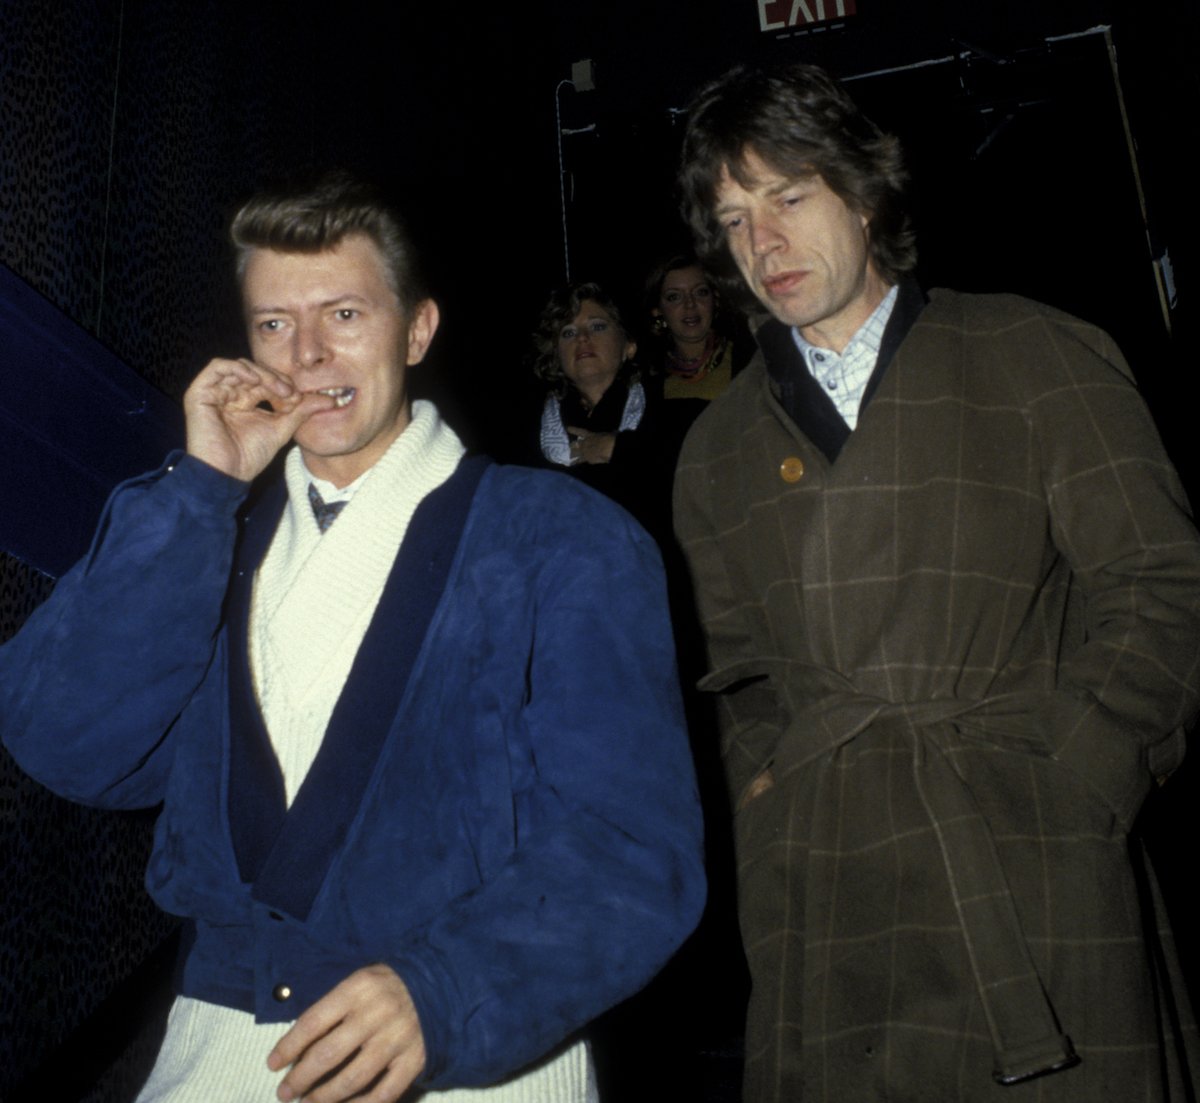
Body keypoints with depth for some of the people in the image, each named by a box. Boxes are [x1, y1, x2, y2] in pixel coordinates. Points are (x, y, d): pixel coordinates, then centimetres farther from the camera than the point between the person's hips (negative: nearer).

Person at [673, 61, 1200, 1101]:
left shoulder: (1038, 357, 5)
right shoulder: (718, 448, 13)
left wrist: (1071, 784, -7)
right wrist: (763, 792, 2)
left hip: (1034, 866, -2)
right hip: (819, 889, 2)